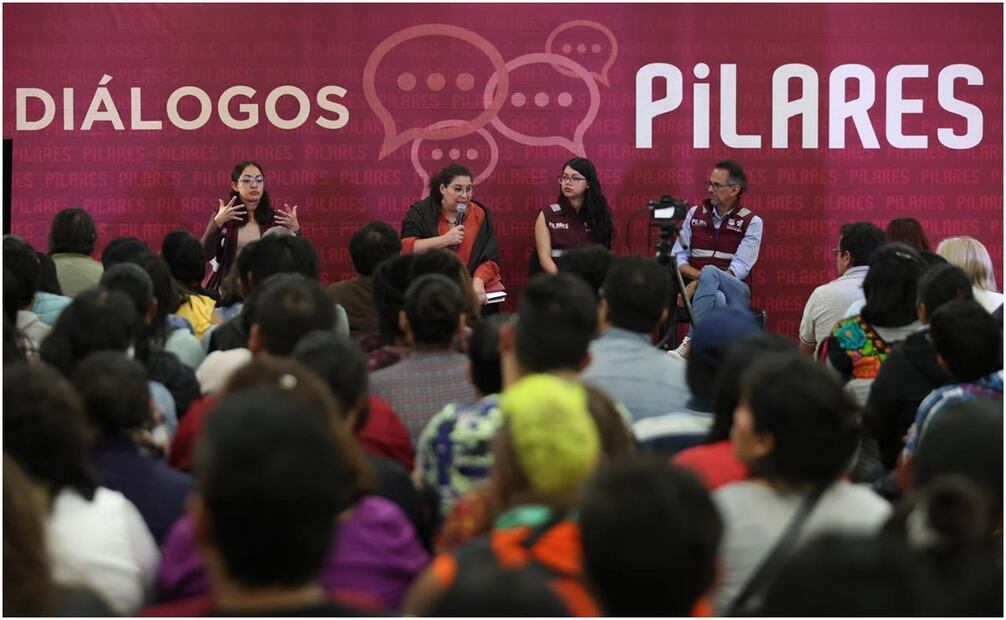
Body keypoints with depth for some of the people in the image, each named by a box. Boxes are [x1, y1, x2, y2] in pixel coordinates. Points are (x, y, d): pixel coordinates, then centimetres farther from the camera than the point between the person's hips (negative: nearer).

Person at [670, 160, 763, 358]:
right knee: (717, 299, -36)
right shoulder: (695, 214, 15)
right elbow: (678, 258, 12)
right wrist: (699, 275, -9)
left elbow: (738, 269, -6)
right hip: (697, 288, 2)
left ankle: (690, 342, -40)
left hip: (735, 291, -2)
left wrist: (700, 281, -15)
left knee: (710, 273, -36)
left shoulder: (751, 222, 3)